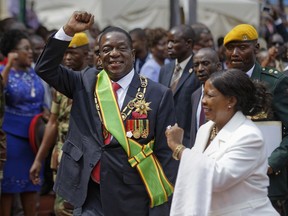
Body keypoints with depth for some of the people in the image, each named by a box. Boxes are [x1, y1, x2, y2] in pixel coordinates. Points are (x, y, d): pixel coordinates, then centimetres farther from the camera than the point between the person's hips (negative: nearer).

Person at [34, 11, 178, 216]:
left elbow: (166, 153, -4)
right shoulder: (86, 83, 7)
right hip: (91, 197, 2)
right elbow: (45, 68, 1)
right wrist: (68, 31, -10)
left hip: (134, 199, -2)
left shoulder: (158, 94, -3)